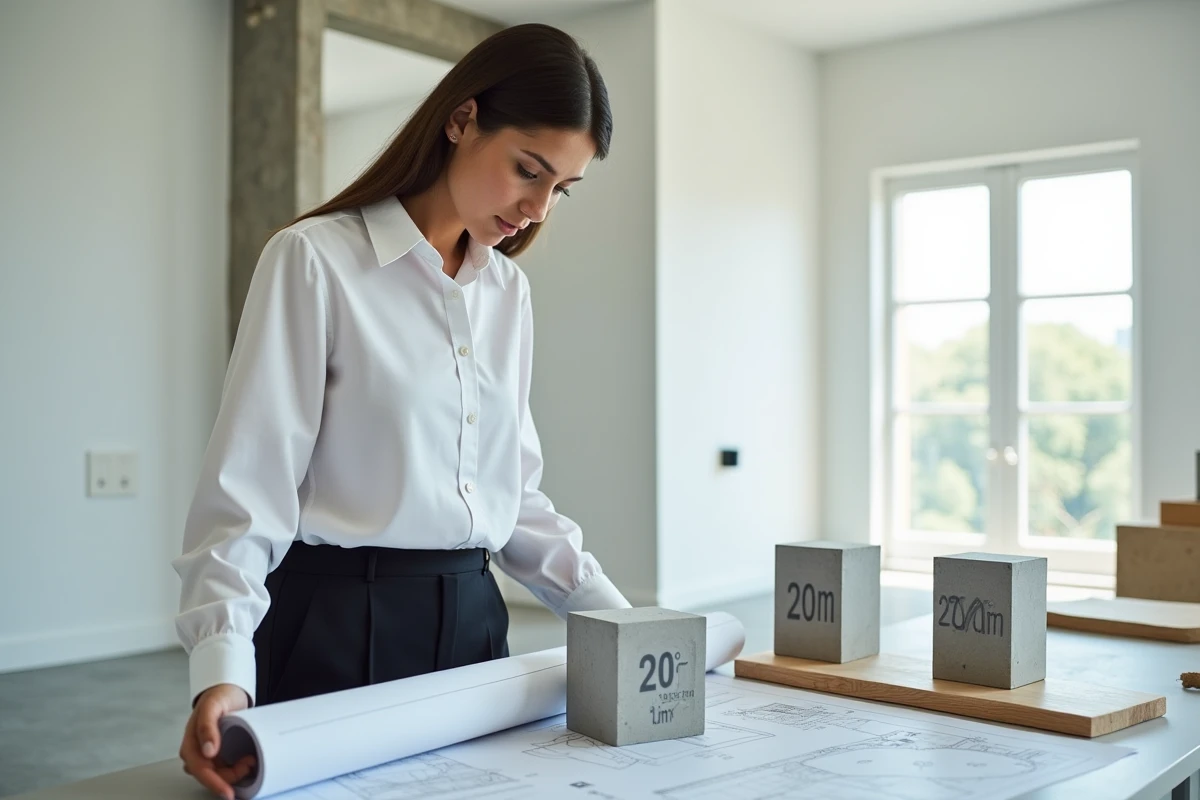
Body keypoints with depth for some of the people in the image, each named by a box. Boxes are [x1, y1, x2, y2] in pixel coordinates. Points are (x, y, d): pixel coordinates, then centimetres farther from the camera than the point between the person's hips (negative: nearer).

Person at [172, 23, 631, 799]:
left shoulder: (508, 290, 9)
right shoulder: (316, 259, -10)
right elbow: (248, 485, -13)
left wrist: (616, 617, 10)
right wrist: (223, 666, -24)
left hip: (473, 618, 6)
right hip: (339, 623, -5)